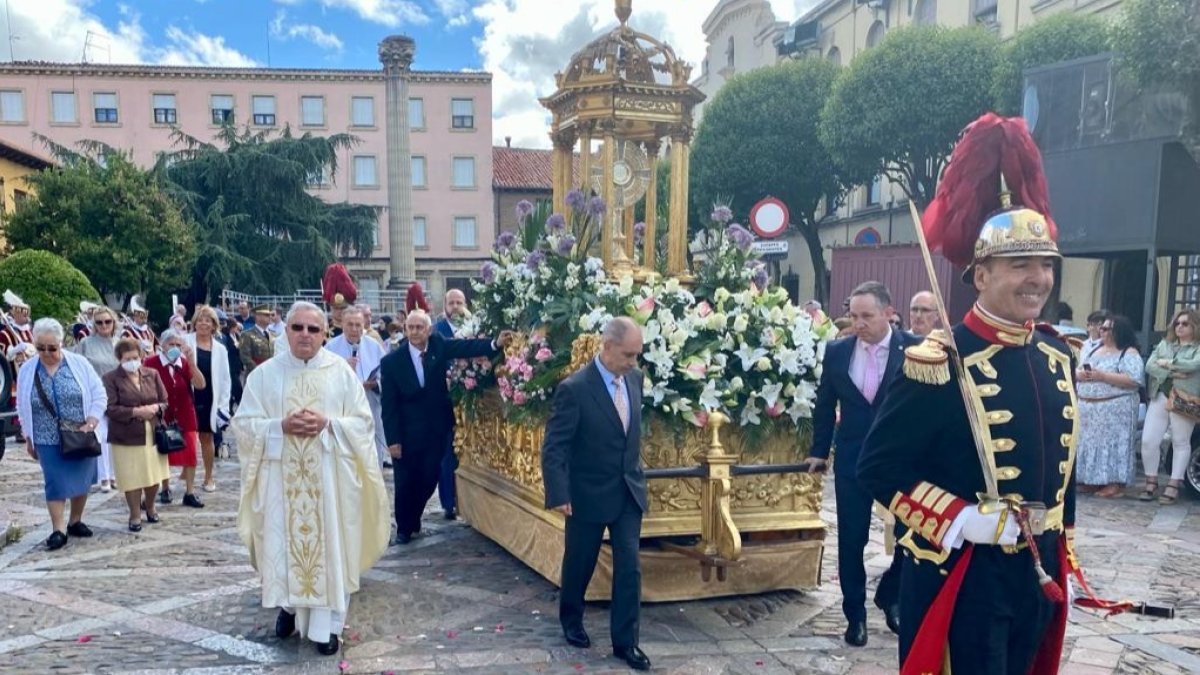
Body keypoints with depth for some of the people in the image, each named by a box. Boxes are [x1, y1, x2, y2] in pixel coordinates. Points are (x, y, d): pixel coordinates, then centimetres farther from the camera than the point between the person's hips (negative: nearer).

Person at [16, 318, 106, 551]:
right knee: (56, 483, -4)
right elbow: (23, 408, 9)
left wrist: (90, 424, -13)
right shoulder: (27, 370, 0)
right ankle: (58, 529, 4)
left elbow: (99, 396, -3)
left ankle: (75, 521, 26)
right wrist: (28, 439, 9)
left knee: (82, 479, 9)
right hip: (48, 440, 0)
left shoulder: (79, 363, -5)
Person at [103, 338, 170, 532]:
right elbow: (111, 409, -12)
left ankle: (150, 506, 33)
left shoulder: (152, 374, 7)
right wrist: (136, 411, -21)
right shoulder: (111, 378, -4)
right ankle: (135, 515, 18)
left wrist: (155, 408, -13)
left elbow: (165, 402, 9)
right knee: (132, 478, 1)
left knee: (155, 475, 9)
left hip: (153, 433, 3)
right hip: (127, 436, -3)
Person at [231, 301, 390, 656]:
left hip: (329, 477, -1)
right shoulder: (264, 373, 1)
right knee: (283, 542, 9)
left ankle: (327, 624, 13)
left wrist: (329, 424, -17)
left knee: (329, 544, 2)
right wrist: (281, 426, -16)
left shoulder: (341, 371, 0)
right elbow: (242, 424, 0)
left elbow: (362, 421, 1)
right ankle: (288, 605, 33)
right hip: (281, 476, 1)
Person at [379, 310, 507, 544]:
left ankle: (413, 518, 33)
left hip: (435, 429, 2)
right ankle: (404, 527, 26)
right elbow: (389, 405, -10)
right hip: (406, 432, -2)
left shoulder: (439, 346, -6)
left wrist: (496, 343, -39)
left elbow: (466, 347, -21)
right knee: (405, 482, 5)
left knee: (429, 479, 10)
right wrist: (392, 440, -12)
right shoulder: (391, 361, -12)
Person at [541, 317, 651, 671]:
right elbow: (553, 447, -19)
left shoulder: (635, 378, -2)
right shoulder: (574, 388, -21)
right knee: (579, 564, 15)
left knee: (630, 567, 4)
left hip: (629, 490, 5)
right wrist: (559, 495, -23)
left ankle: (625, 641, 17)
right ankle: (571, 621, 40)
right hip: (589, 493, -4)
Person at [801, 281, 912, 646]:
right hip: (852, 457, 1)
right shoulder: (837, 351, -1)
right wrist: (819, 450, 11)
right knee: (851, 540, 7)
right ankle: (855, 613, 23)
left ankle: (889, 596, 34)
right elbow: (825, 404, 9)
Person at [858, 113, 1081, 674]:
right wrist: (960, 519, -23)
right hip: (963, 578, -7)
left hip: (1037, 574, 7)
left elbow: (1062, 463, 14)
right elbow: (877, 467, -17)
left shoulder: (1059, 356, 4)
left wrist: (1062, 555, 16)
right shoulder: (939, 363, -19)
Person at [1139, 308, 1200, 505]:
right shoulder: (1164, 344, 14)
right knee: (1148, 441, -1)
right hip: (1159, 398, 4)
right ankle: (1151, 482, 12)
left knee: (1181, 443, 5)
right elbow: (1149, 366, 2)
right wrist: (1172, 373, -13)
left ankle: (1173, 486, 12)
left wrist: (1167, 363, -8)